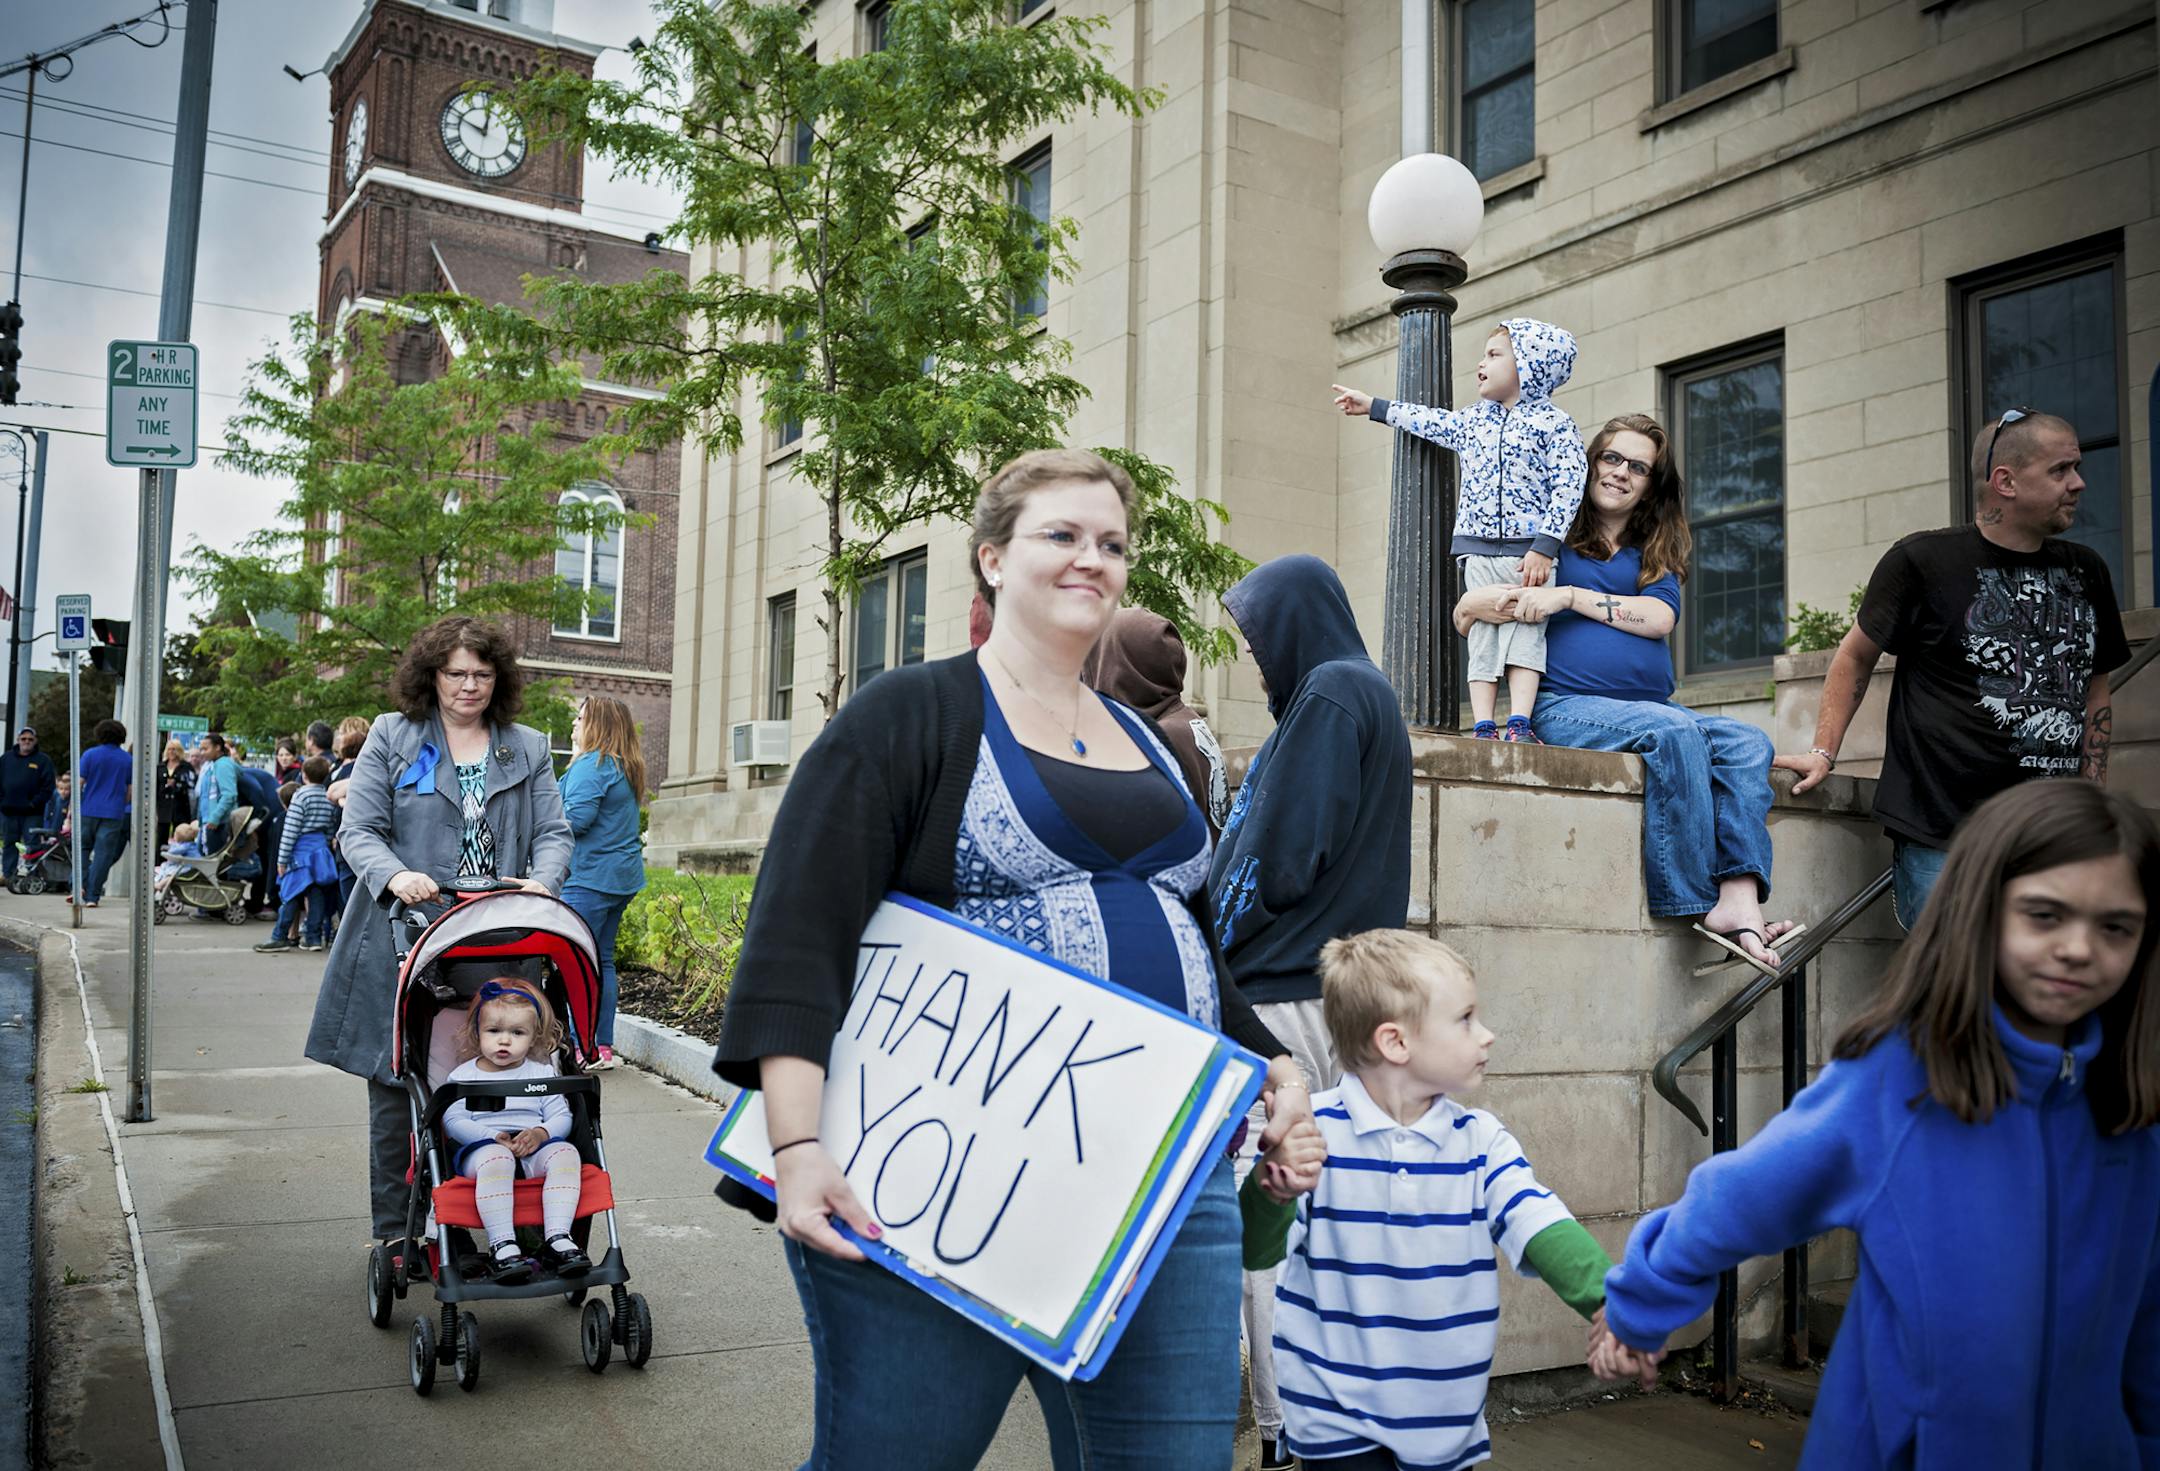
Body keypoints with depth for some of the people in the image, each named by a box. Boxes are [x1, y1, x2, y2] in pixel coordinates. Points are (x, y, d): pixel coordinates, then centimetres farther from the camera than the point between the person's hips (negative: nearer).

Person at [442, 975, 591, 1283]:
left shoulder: (542, 1073, 16)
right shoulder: (462, 1076, 11)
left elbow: (561, 1116, 9)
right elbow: (453, 1121, -2)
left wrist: (541, 1134, -14)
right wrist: (493, 1137, -17)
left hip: (532, 1153, 2)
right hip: (482, 1150, -2)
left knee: (565, 1152, -29)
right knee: (495, 1159, -38)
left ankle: (557, 1237, -34)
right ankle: (501, 1245, -41)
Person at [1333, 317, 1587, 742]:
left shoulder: (1554, 422, -3)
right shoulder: (1473, 420, 15)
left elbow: (1567, 487, -10)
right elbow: (1428, 421, 31)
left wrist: (1544, 547, -17)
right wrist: (1372, 406, 38)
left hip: (1529, 550, -5)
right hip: (1478, 549, 5)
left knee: (1524, 633, -8)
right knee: (1482, 635, -1)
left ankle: (1520, 723, -10)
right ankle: (1483, 727, -3)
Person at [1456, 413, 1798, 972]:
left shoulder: (1655, 547, 20)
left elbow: (1658, 618, -2)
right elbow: (1464, 612, 4)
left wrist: (1569, 596, -12)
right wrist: (1497, 602, -18)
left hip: (1650, 704, 5)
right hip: (1566, 706, -5)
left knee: (1749, 744, -17)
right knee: (1674, 732, -30)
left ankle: (1741, 900, -31)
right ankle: (1695, 900, -25)